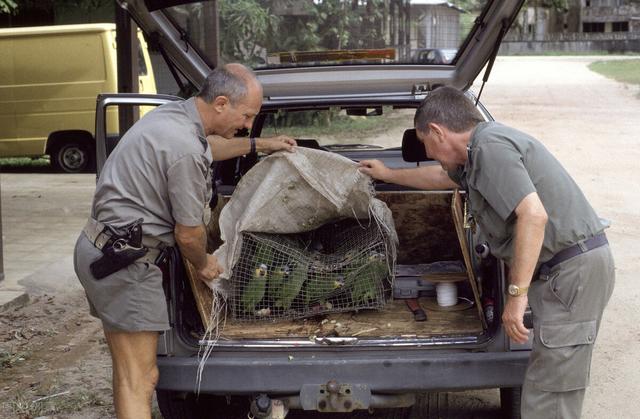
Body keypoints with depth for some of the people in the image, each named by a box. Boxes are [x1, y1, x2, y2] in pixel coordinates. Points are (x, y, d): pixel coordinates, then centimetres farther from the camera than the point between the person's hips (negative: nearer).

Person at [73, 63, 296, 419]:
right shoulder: (186, 151, -23)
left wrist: (257, 145, 38)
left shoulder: (174, 113, 7)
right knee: (140, 381, -10)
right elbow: (188, 233, -13)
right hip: (123, 260, -11)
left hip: (103, 247, 11)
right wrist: (204, 264, 7)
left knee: (129, 372, 18)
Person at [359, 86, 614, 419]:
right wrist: (387, 175, 51)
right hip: (566, 268, 10)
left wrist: (516, 293, -25)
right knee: (543, 387, 15)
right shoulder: (477, 153, 17)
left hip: (574, 269, -10)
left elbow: (533, 215, -27)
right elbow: (442, 176, 39)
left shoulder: (490, 146, -16)